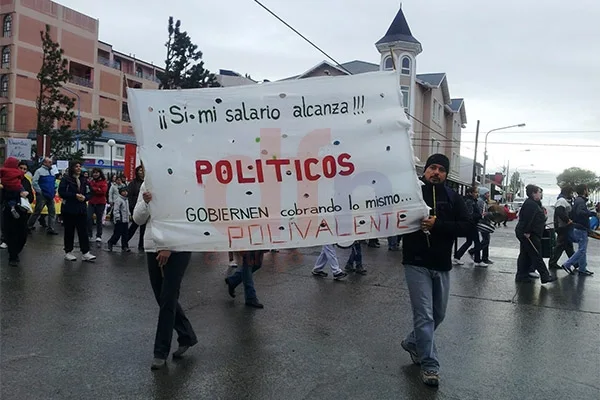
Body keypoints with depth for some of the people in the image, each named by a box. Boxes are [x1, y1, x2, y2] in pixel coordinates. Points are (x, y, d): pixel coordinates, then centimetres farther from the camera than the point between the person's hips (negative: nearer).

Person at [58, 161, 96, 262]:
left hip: (81, 210, 4)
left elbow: (89, 194, 12)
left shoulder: (84, 180, 10)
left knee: (83, 231, 0)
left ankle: (86, 253, 1)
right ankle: (68, 252, 18)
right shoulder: (66, 179, -3)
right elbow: (61, 192, -13)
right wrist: (75, 195, -18)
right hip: (69, 209, -4)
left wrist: (84, 197, -10)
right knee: (69, 231, 6)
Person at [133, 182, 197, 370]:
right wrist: (145, 203, -14)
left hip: (177, 249, -5)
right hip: (153, 247, 6)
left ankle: (161, 352, 12)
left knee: (167, 300, -2)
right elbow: (138, 219, 6)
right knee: (163, 298, 12)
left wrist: (169, 247, -16)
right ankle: (187, 335, 32)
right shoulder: (147, 185, 7)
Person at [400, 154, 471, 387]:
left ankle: (412, 342, 39)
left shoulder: (453, 198, 2)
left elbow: (468, 227, -7)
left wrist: (438, 224, -20)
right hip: (417, 263, -4)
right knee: (424, 315, -3)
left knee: (438, 314, 16)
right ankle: (429, 365, 12)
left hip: (442, 265, 4)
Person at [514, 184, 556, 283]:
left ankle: (521, 276, 16)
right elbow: (528, 219, -23)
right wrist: (527, 232, -24)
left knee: (525, 255, 12)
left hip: (527, 234, 11)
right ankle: (545, 276, 3)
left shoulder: (533, 203, 18)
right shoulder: (530, 204, -17)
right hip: (529, 235, -11)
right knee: (536, 255, -4)